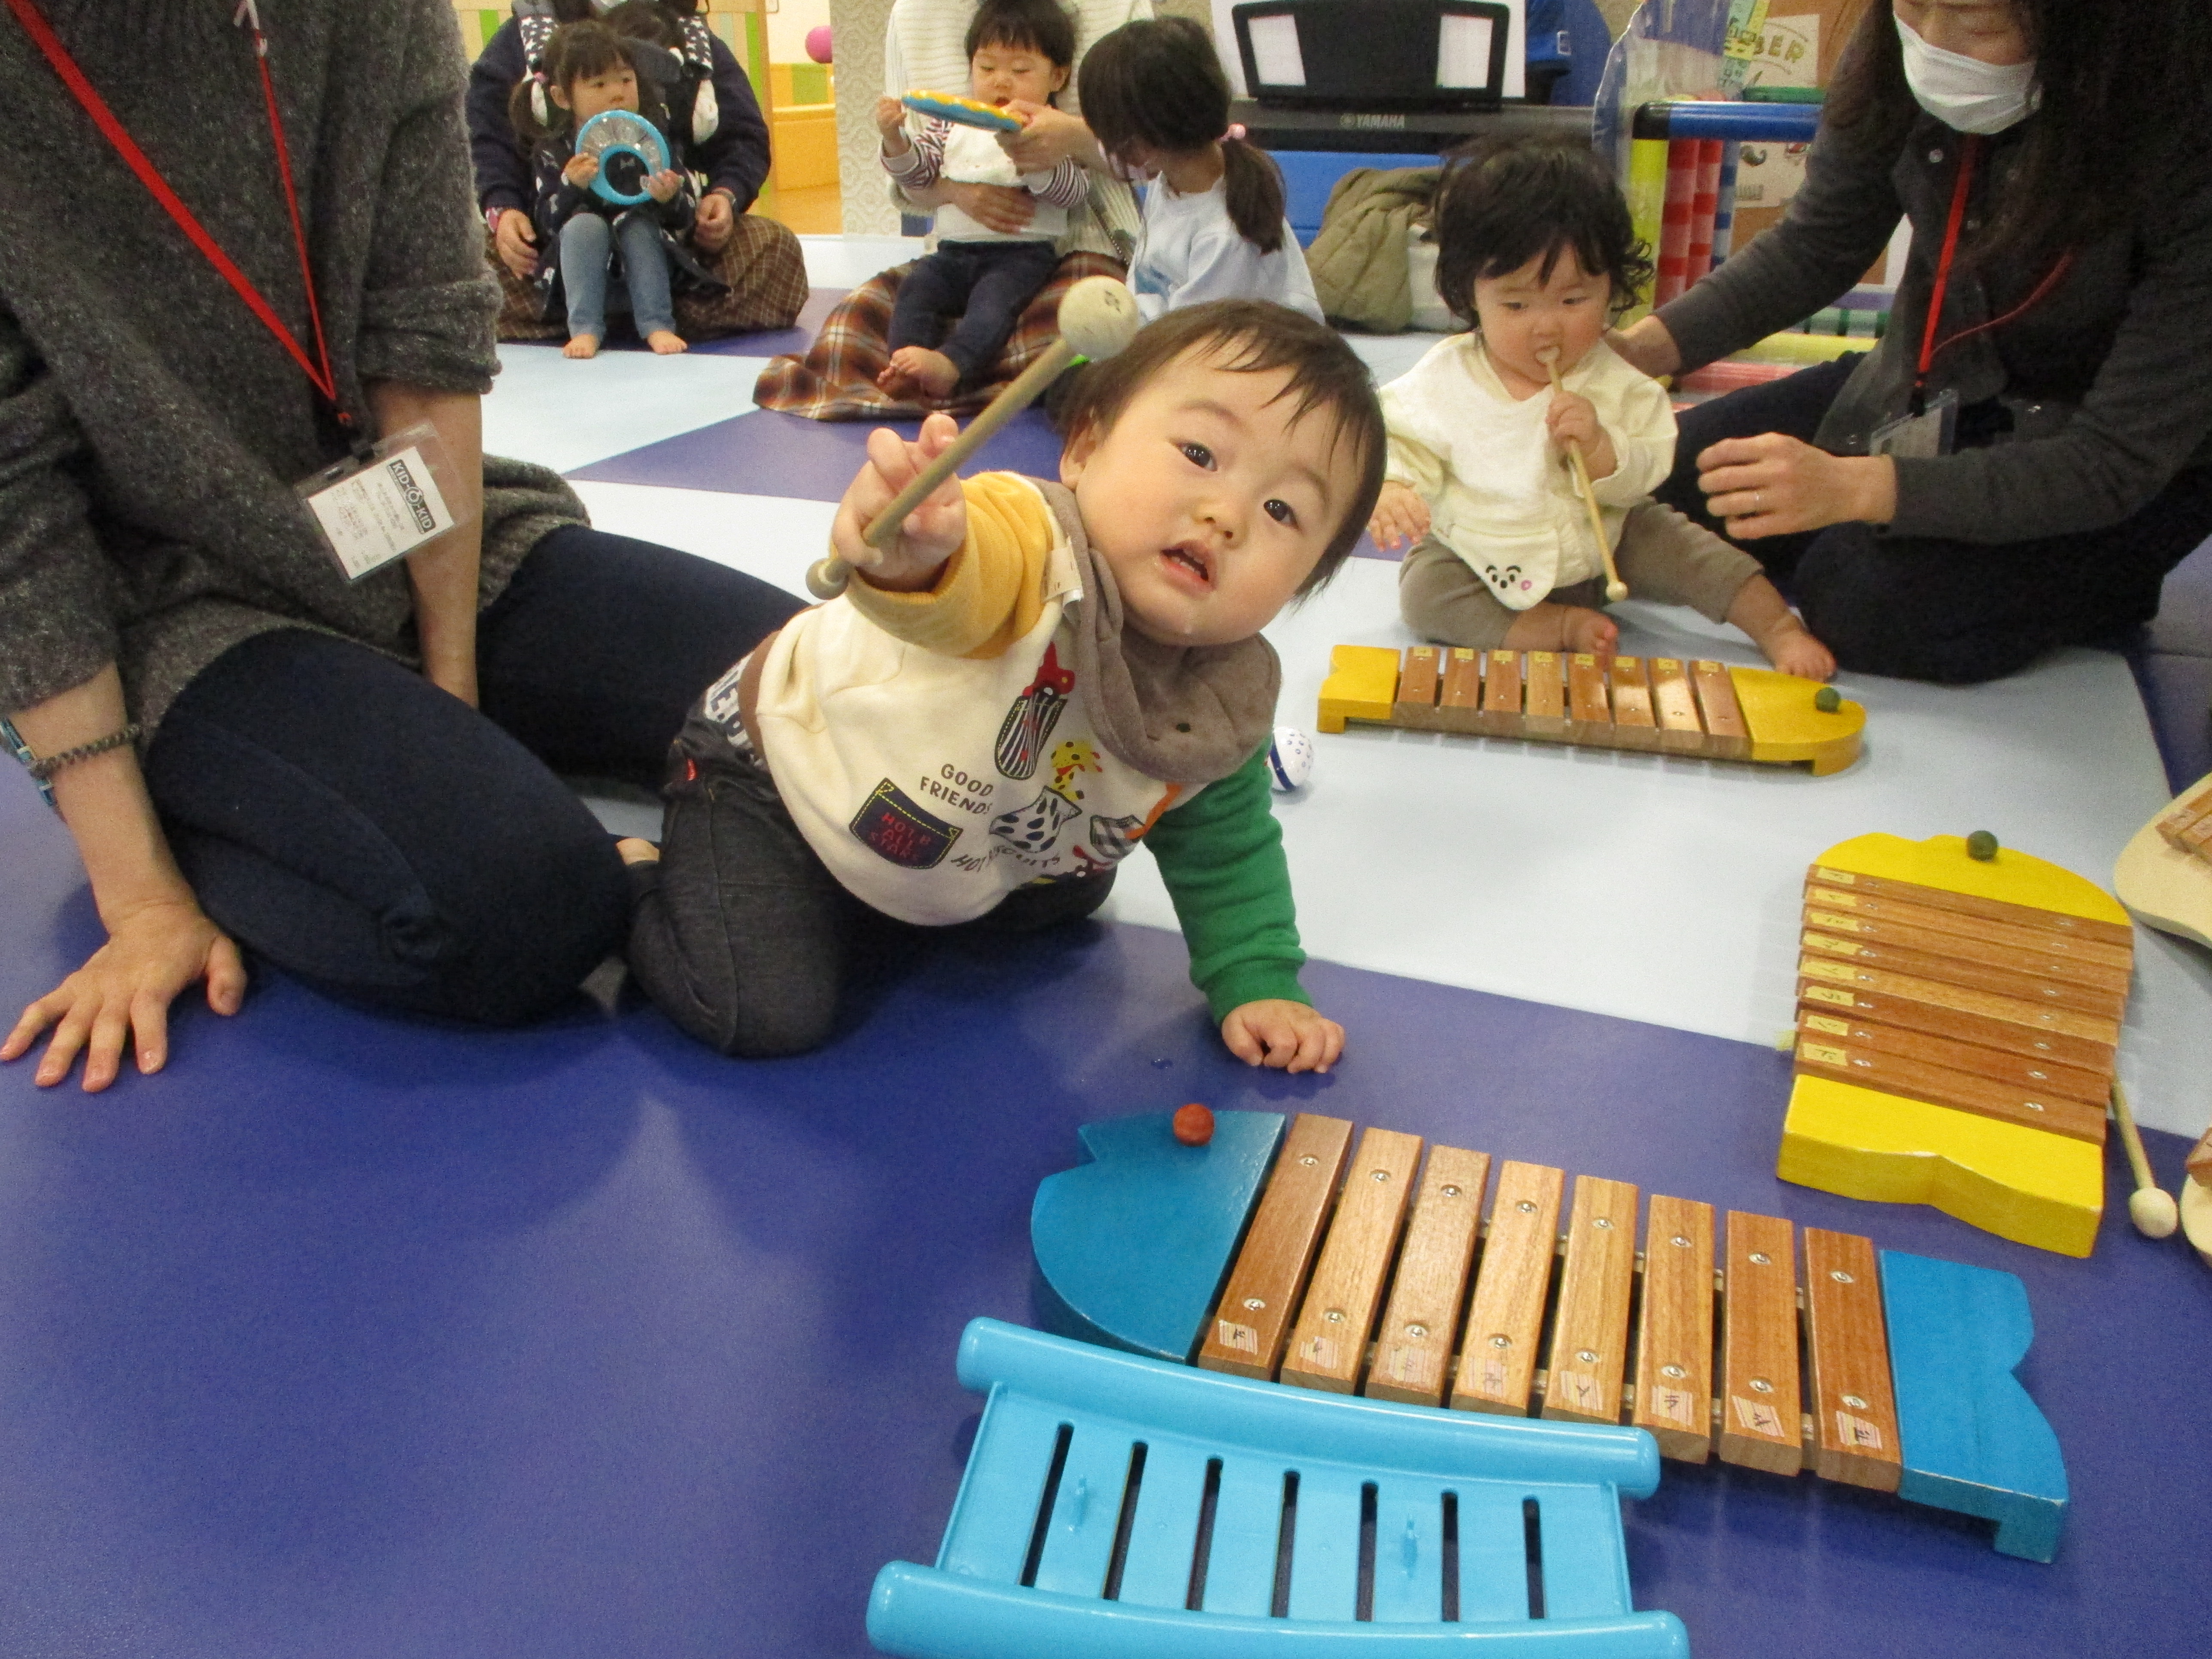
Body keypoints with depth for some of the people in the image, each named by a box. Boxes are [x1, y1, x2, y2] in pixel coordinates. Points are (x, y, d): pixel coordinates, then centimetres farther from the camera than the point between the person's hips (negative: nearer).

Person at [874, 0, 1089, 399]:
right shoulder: (952, 121, 16)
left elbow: (1074, 193, -10)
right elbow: (919, 173, 12)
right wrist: (894, 139, -9)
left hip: (1024, 251, -4)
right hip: (954, 249, 5)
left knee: (994, 298, -31)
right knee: (917, 287, -20)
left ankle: (951, 363, -50)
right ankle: (903, 362, -35)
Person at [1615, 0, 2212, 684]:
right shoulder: (1899, 59, -19)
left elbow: (2117, 463, -30)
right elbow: (1816, 248, -3)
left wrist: (1854, 488, -41)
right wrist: (1640, 349, -20)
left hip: (2139, 466, -5)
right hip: (1934, 386, 6)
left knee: (1863, 603, -26)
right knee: (1675, 474, -4)